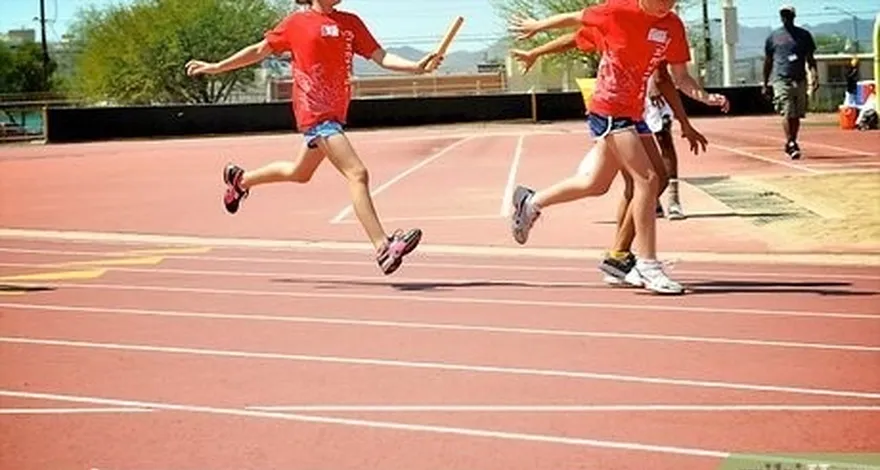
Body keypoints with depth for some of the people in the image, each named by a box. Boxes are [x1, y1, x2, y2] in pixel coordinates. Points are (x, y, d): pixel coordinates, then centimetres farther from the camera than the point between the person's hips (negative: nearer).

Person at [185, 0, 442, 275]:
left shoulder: (351, 23, 11)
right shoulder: (297, 22, 0)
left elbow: (380, 56, 3)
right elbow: (260, 51, 11)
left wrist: (415, 67, -14)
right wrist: (216, 67, 17)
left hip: (335, 113, 7)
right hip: (315, 112, -7)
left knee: (299, 173, 25)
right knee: (357, 174, -17)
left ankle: (240, 179, 49)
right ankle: (384, 248, -20)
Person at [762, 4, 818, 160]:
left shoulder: (804, 35, 11)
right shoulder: (773, 36, 10)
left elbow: (810, 58, 9)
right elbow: (768, 62, 15)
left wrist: (814, 74, -8)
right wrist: (765, 84, 14)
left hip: (800, 80, 2)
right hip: (781, 80, -2)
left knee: (797, 115, 5)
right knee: (788, 113, -14)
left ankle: (791, 144, 17)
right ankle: (791, 144, -15)